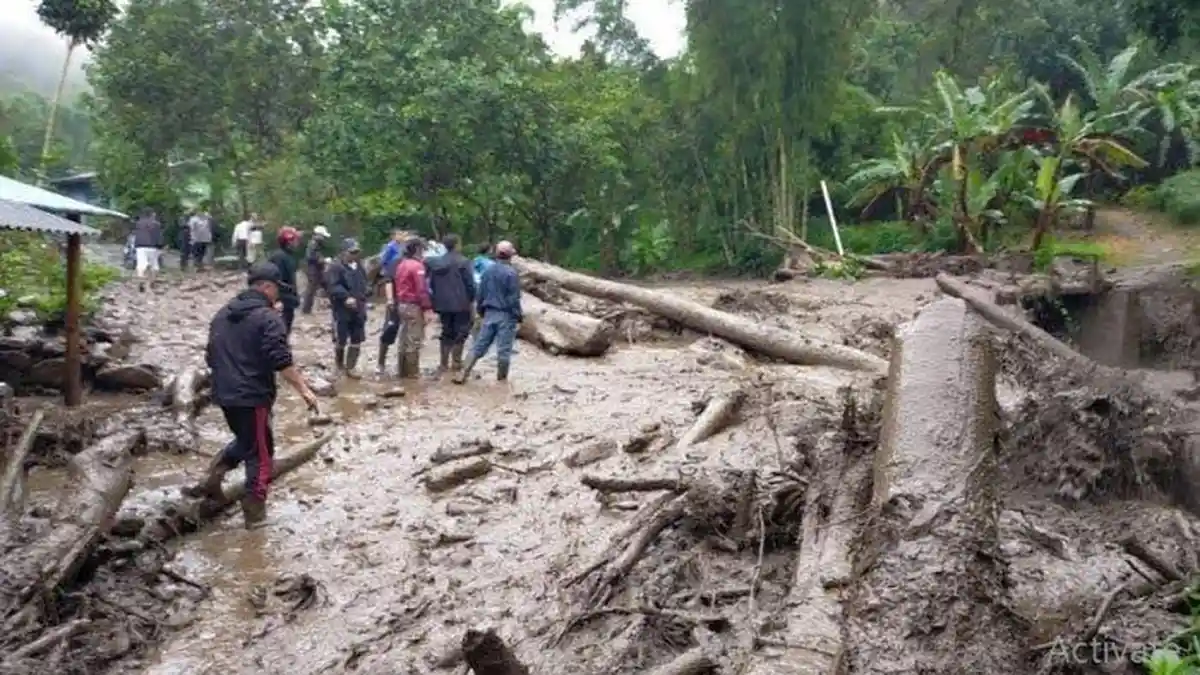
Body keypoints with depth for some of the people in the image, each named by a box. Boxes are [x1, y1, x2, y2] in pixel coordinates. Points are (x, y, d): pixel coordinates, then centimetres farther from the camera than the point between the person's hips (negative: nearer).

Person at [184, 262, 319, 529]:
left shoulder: (223, 313, 13)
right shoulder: (268, 318, -13)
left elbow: (211, 356, 20)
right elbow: (282, 362, -22)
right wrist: (304, 390, -19)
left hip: (225, 394, 8)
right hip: (253, 396, -8)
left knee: (245, 441, 27)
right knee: (260, 452, 4)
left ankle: (212, 479, 12)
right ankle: (254, 512, 8)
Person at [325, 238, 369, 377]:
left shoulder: (359, 267, 13)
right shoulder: (336, 267, -11)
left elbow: (364, 284, 23)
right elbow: (333, 286, -21)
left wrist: (366, 292, 2)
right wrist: (346, 297, -30)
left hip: (358, 310, 7)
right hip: (342, 310, -6)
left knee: (357, 340, 5)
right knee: (341, 340, 3)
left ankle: (349, 368, 13)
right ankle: (339, 364, 27)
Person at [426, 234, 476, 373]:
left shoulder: (436, 262, 6)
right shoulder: (463, 262, -12)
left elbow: (431, 283, 10)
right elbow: (470, 283, -12)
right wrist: (472, 299, 1)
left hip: (443, 304, 5)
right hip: (461, 304, -5)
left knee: (446, 333, 14)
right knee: (461, 332, 4)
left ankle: (444, 363, 14)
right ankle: (456, 362, 2)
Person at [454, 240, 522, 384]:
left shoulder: (488, 270, 4)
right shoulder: (511, 273, -14)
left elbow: (480, 293, 10)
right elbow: (514, 298, -13)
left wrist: (480, 310, 22)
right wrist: (519, 316, -3)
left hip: (489, 313, 6)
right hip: (506, 315, -5)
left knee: (479, 346, 9)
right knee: (503, 349, 3)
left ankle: (463, 374, 5)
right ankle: (501, 379, 10)